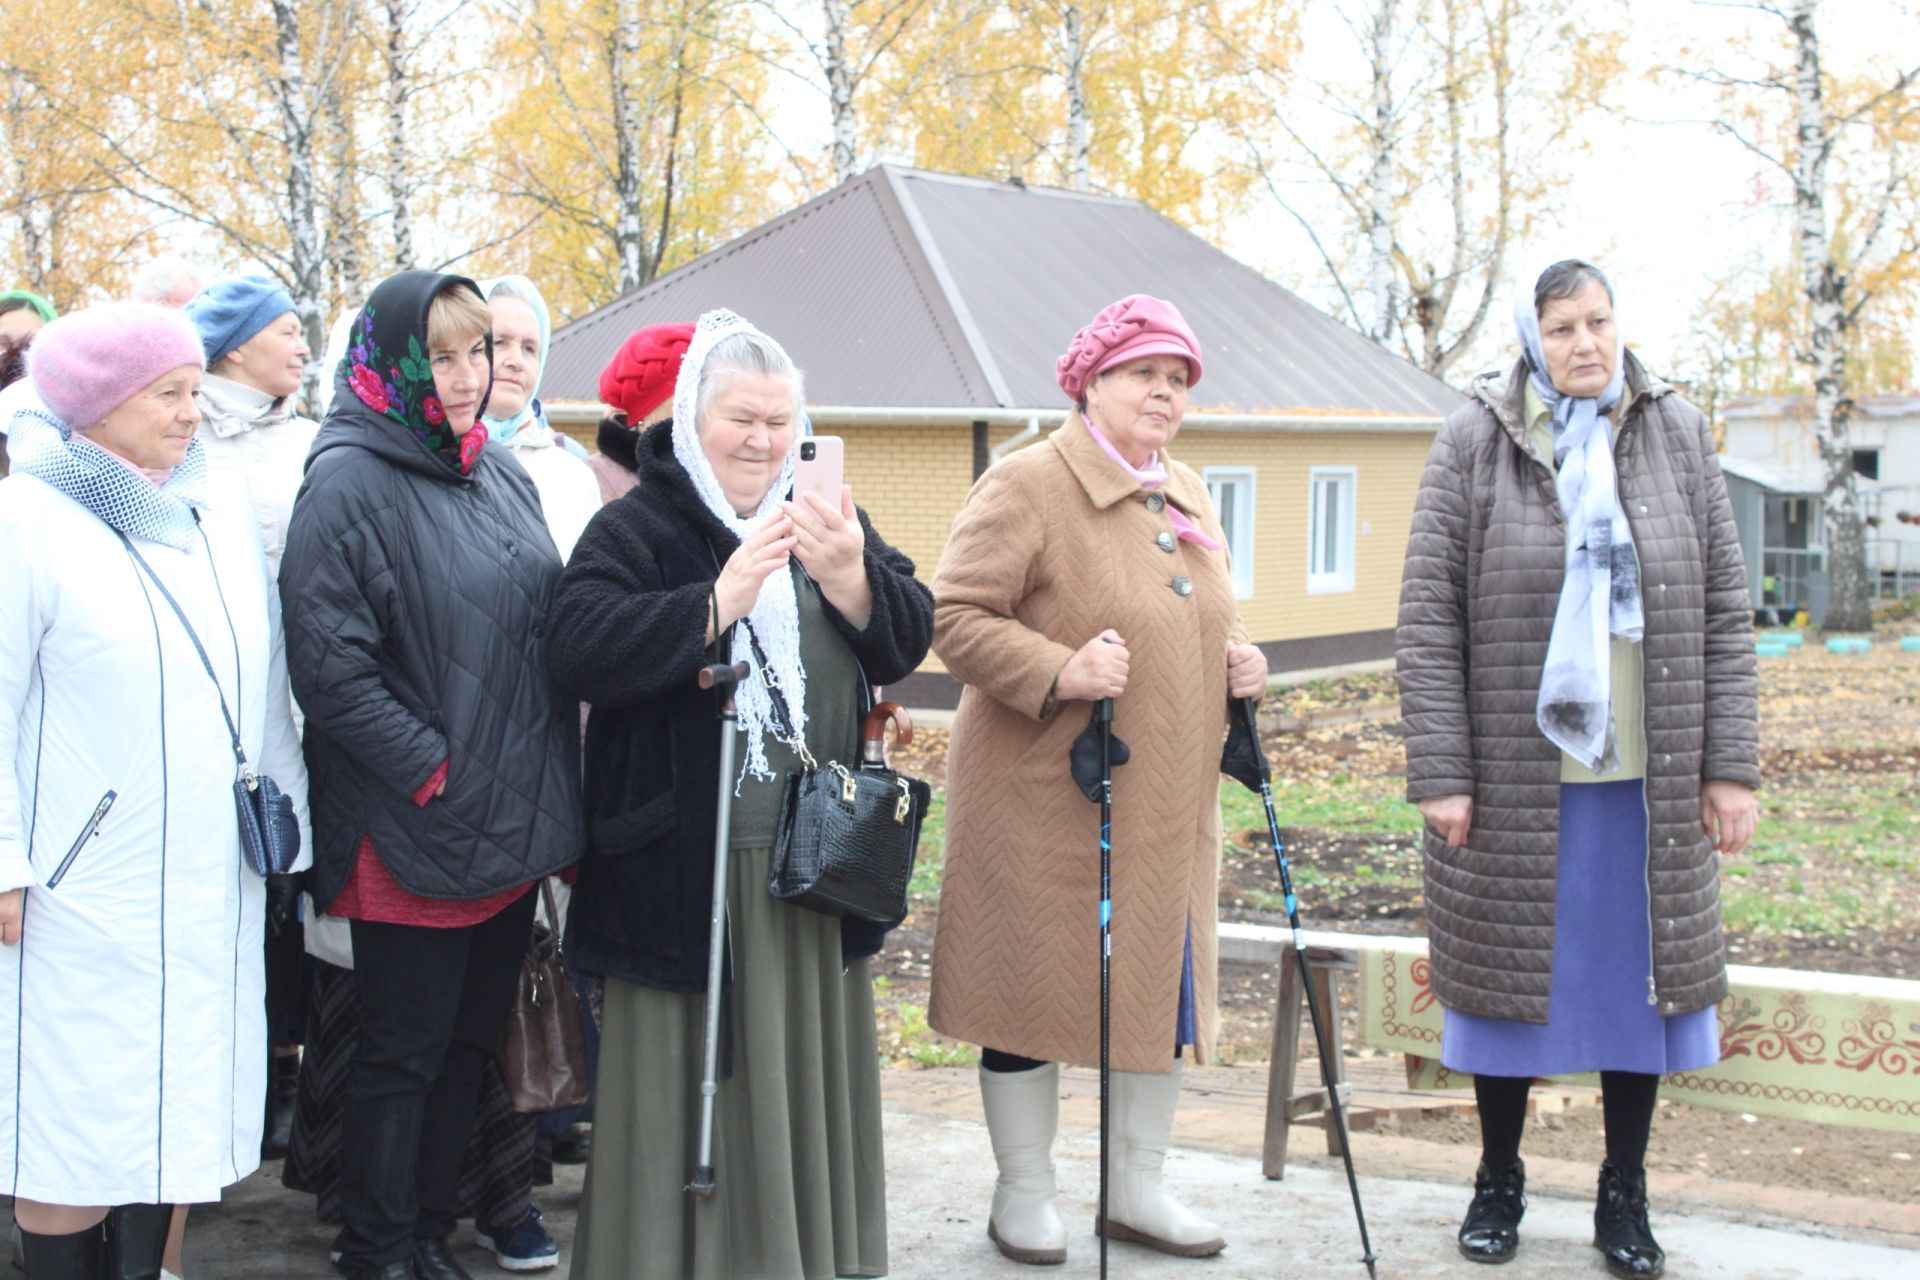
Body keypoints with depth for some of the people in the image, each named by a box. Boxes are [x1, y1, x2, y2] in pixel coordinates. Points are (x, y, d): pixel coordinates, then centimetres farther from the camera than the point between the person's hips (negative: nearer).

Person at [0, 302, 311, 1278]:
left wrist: (289, 814, 15)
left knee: (179, 1111, 12)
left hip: (212, 883, 5)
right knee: (81, 1122, 1)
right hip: (85, 885, -5)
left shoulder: (221, 511, 8)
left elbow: (266, 680, 14)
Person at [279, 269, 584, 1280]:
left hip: (514, 823, 7)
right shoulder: (349, 483, -12)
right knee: (402, 1054, 4)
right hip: (411, 835, -7)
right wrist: (431, 770, -18)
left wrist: (549, 793, 10)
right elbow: (330, 665, -18)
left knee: (470, 1044, 16)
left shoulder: (501, 472, 11)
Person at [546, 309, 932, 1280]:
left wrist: (849, 576, -17)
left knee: (804, 1078, 13)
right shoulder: (635, 531, -5)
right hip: (687, 864, -5)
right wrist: (720, 598, -26)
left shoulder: (823, 524, 11)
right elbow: (579, 652, -19)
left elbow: (905, 643, 3)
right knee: (699, 1084, 1)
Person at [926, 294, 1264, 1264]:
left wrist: (1237, 660, 5)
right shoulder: (1026, 487, -11)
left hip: (1169, 804, 8)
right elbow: (956, 618, -14)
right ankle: (1023, 1194, 19)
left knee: (1163, 986, 13)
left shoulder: (1185, 498, 15)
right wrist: (1058, 673, -26)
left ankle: (1137, 1187, 28)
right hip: (1045, 801, -7)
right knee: (1037, 985, 3)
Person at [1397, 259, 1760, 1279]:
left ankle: (1624, 1196, 26)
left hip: (1648, 780, 2)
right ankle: (1498, 1183, 28)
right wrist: (1438, 774, -10)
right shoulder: (1473, 443, -4)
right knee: (1510, 973, 9)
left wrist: (1730, 764, 0)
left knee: (1640, 979, 9)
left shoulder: (1676, 433, 4)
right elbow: (1427, 616, -5)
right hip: (1515, 779, -2)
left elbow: (1725, 608, 5)